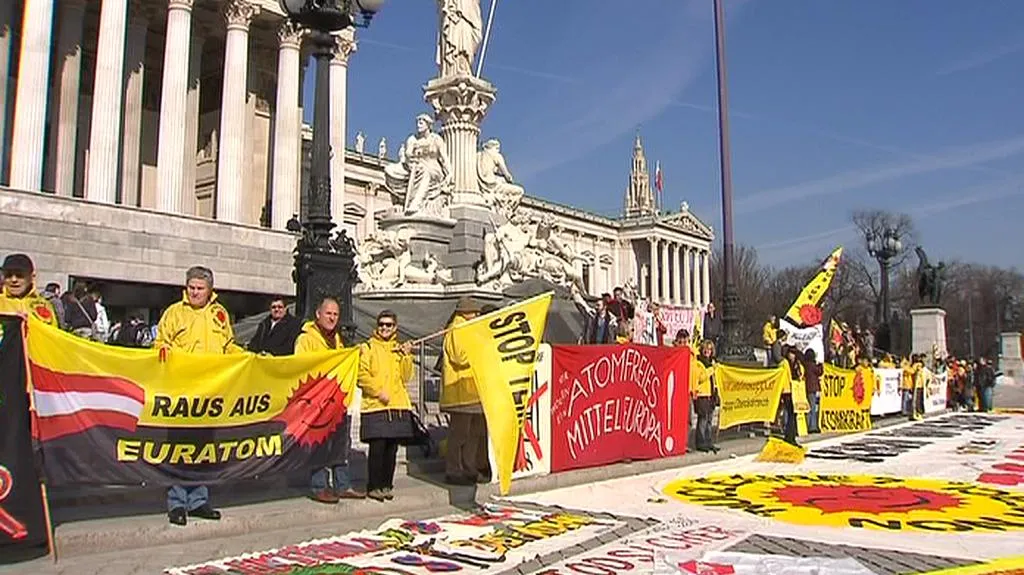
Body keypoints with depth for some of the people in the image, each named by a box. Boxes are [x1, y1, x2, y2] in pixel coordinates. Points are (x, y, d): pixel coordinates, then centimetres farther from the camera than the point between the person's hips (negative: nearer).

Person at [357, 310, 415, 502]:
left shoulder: (399, 348, 16)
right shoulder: (368, 347, 3)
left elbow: (405, 377, 8)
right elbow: (362, 374, -5)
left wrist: (406, 356, -4)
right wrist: (378, 391, -14)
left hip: (399, 406, 4)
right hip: (375, 406, -4)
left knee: (392, 449, 6)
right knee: (377, 447, -7)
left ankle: (387, 485, 16)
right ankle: (373, 486, 3)